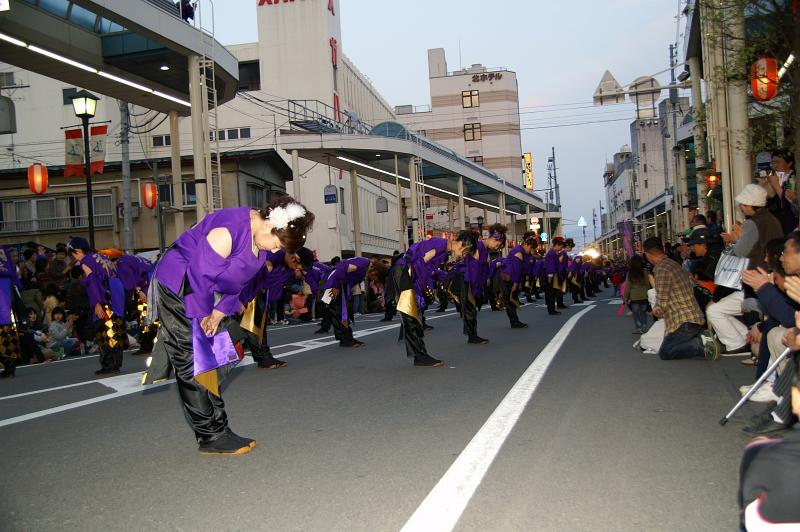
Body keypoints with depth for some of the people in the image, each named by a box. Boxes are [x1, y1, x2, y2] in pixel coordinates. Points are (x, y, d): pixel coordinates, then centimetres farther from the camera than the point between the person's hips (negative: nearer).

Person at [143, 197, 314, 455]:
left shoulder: (260, 239, 0)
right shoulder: (228, 230, -29)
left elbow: (239, 281, 6)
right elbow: (201, 274, -26)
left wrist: (219, 313, -5)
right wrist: (205, 315, -14)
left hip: (206, 293, 9)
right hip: (177, 287, -9)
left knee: (212, 358, 8)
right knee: (193, 363, -8)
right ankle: (211, 436, -5)